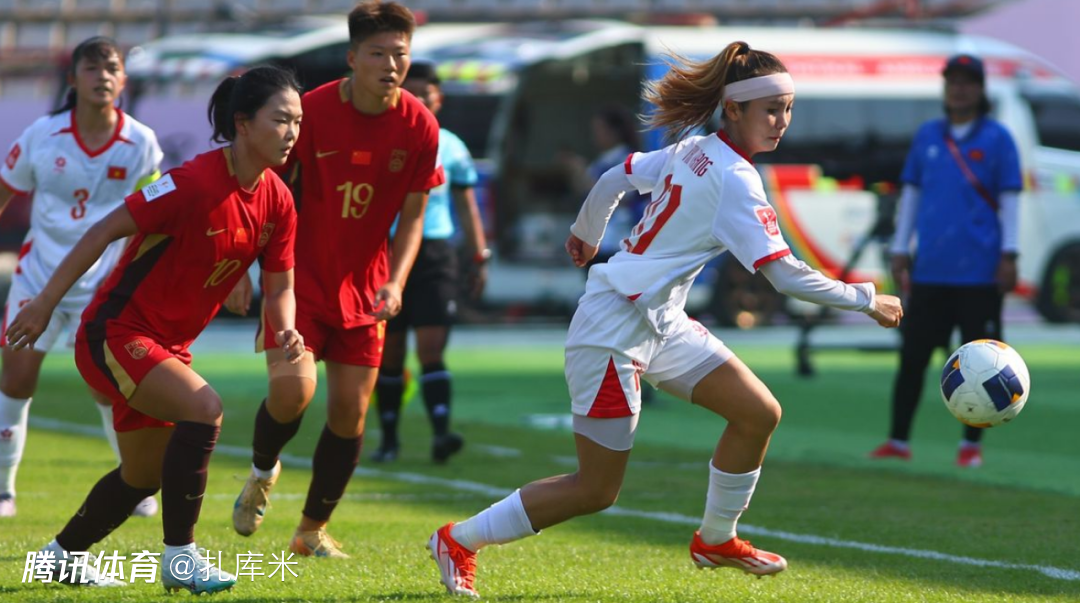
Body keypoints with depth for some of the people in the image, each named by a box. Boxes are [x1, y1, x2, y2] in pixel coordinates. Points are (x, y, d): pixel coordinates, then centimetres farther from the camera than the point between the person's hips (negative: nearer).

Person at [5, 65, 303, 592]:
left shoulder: (277, 202, -2)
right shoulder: (196, 182, -24)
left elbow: (280, 288, 5)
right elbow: (105, 231, -20)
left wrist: (286, 332, -17)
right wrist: (45, 303, -18)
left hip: (166, 346, 9)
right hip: (115, 334, -9)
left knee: (145, 475, 18)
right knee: (204, 409, -28)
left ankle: (62, 555, 40)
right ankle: (178, 556, -18)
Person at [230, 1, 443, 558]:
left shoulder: (420, 128, -7)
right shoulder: (311, 111, -14)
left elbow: (411, 217, 2)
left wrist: (395, 282, -12)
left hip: (362, 286, 3)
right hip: (300, 277, -3)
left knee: (350, 410, 1)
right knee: (293, 390, -20)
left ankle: (313, 531, 19)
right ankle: (262, 472, 14)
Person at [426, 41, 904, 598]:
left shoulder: (693, 152, 6)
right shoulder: (735, 180, -20)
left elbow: (613, 180, 19)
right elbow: (786, 275, -24)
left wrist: (585, 235, 38)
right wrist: (866, 301, -14)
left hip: (661, 322, 10)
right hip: (615, 332, -10)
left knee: (759, 412, 5)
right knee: (596, 490, -2)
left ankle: (715, 540, 23)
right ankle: (459, 540, 12)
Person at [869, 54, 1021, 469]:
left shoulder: (997, 138, 1)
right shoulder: (927, 136, 11)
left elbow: (1010, 200, -1)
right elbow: (911, 193, 15)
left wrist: (1008, 256, -7)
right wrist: (899, 250, 10)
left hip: (979, 272, -3)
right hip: (930, 270, 3)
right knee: (912, 354, 2)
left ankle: (971, 443, 9)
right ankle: (898, 441, 7)